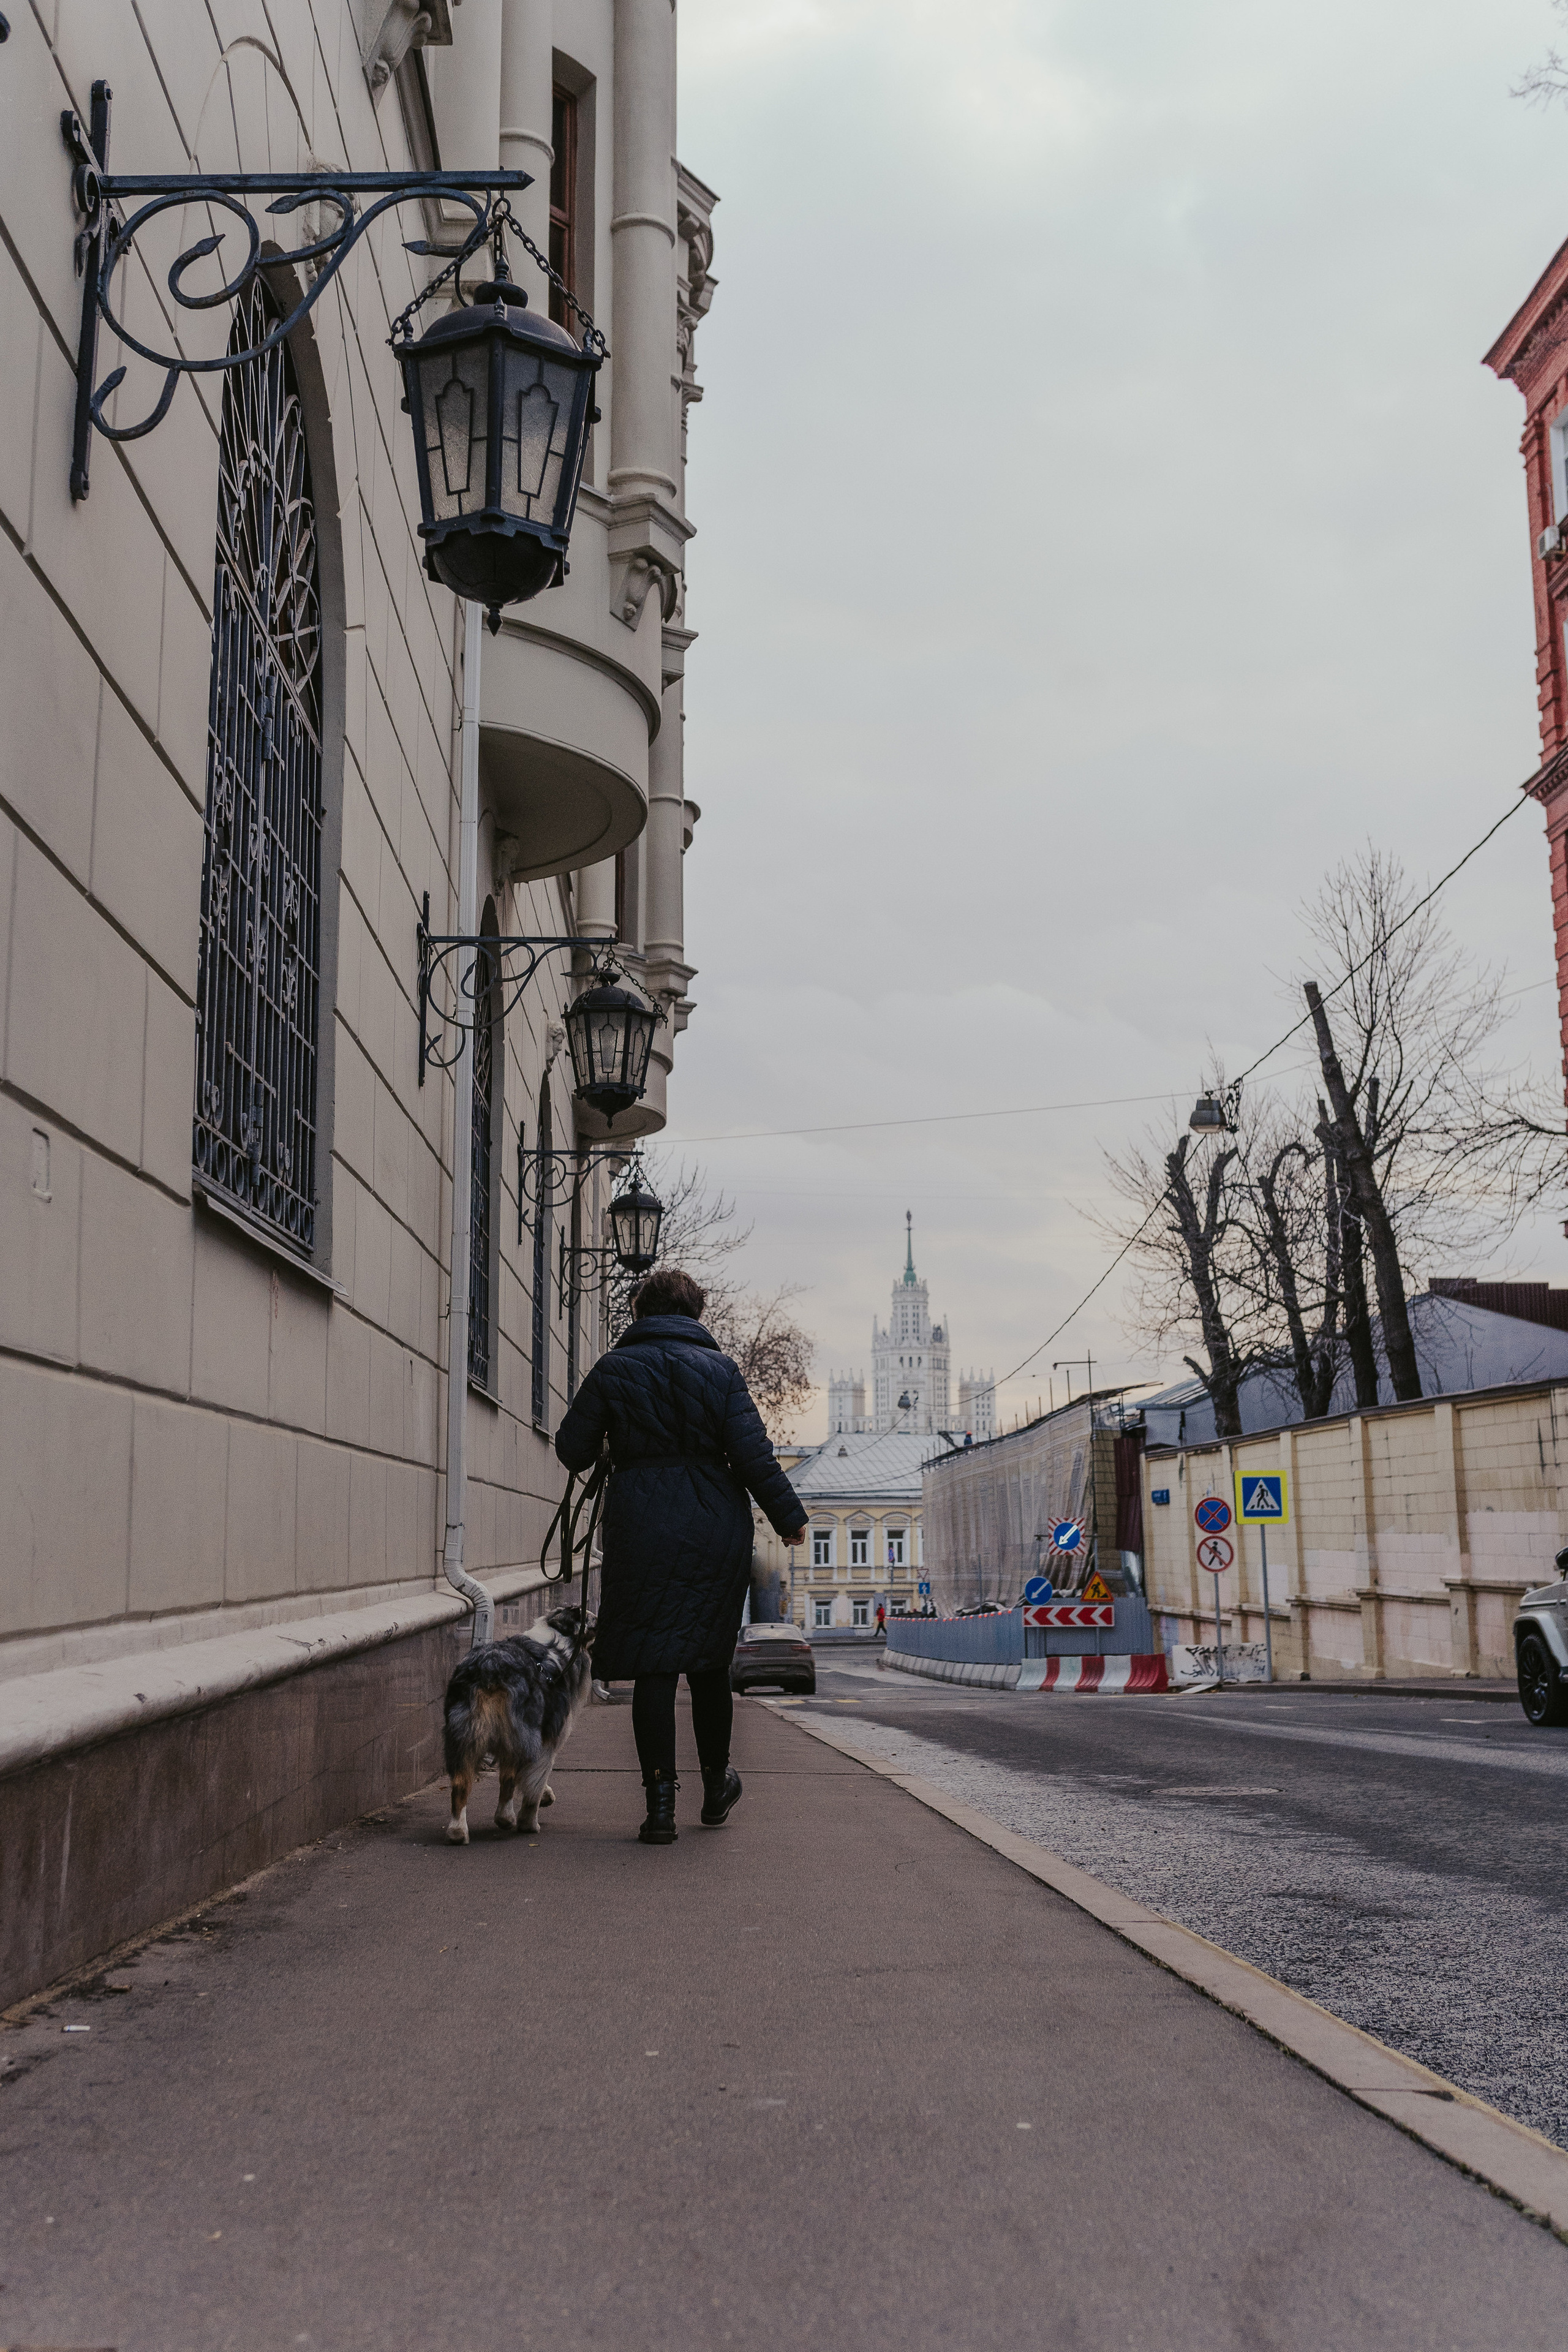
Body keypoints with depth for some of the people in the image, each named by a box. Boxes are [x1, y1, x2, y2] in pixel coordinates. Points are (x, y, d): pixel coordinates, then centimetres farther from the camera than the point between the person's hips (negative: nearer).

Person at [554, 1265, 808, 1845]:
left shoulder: (613, 1369, 2)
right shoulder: (720, 1368, 2)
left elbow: (572, 1450, 4)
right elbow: (752, 1454, -5)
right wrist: (789, 1516, 3)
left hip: (643, 1530, -1)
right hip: (717, 1530, 1)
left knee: (652, 1667, 0)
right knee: (709, 1663, 16)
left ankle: (660, 1804, -5)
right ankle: (717, 1787, 28)